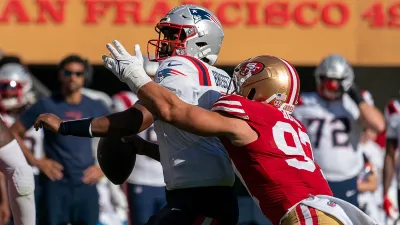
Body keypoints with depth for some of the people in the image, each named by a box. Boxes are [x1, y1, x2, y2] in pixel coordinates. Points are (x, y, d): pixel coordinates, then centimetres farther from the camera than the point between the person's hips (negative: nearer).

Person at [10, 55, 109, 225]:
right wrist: (35, 161, -6)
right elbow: (14, 133, 3)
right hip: (56, 185, -2)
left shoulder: (96, 109, 7)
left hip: (86, 185, 2)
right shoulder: (46, 106, 0)